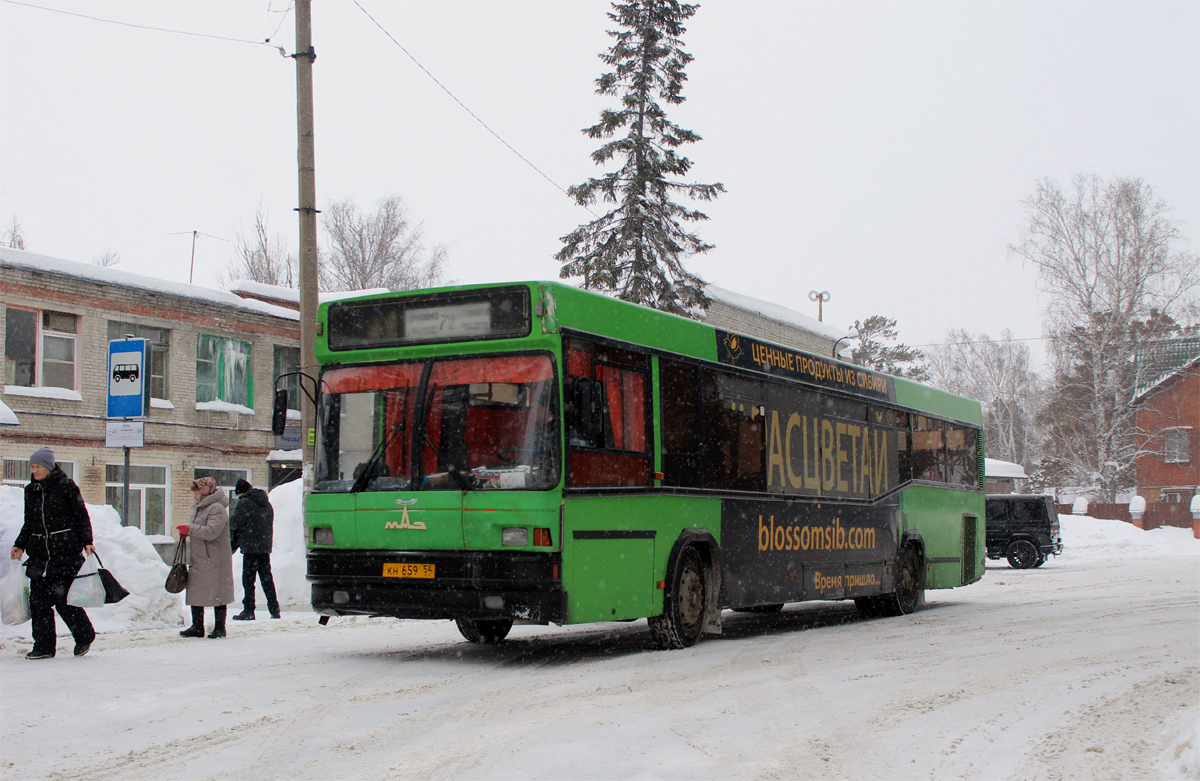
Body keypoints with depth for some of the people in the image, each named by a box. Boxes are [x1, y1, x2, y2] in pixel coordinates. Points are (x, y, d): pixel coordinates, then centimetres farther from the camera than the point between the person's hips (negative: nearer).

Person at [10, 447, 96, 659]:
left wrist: (86, 542, -9)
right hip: (39, 552, 5)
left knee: (63, 598, -6)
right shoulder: (30, 491, 12)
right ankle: (44, 646, 7)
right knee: (38, 600, 0)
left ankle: (84, 636, 14)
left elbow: (82, 516, -1)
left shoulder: (66, 486, -3)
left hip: (65, 551, -5)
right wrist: (20, 545, 11)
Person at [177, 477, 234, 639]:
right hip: (198, 559, 9)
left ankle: (219, 628, 7)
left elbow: (211, 532, -25)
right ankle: (197, 627, 17)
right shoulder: (198, 509, 16)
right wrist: (186, 533, 6)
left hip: (214, 560, -9)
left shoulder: (217, 509, -14)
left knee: (217, 594, -1)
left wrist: (189, 529, -21)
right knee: (195, 594, 9)